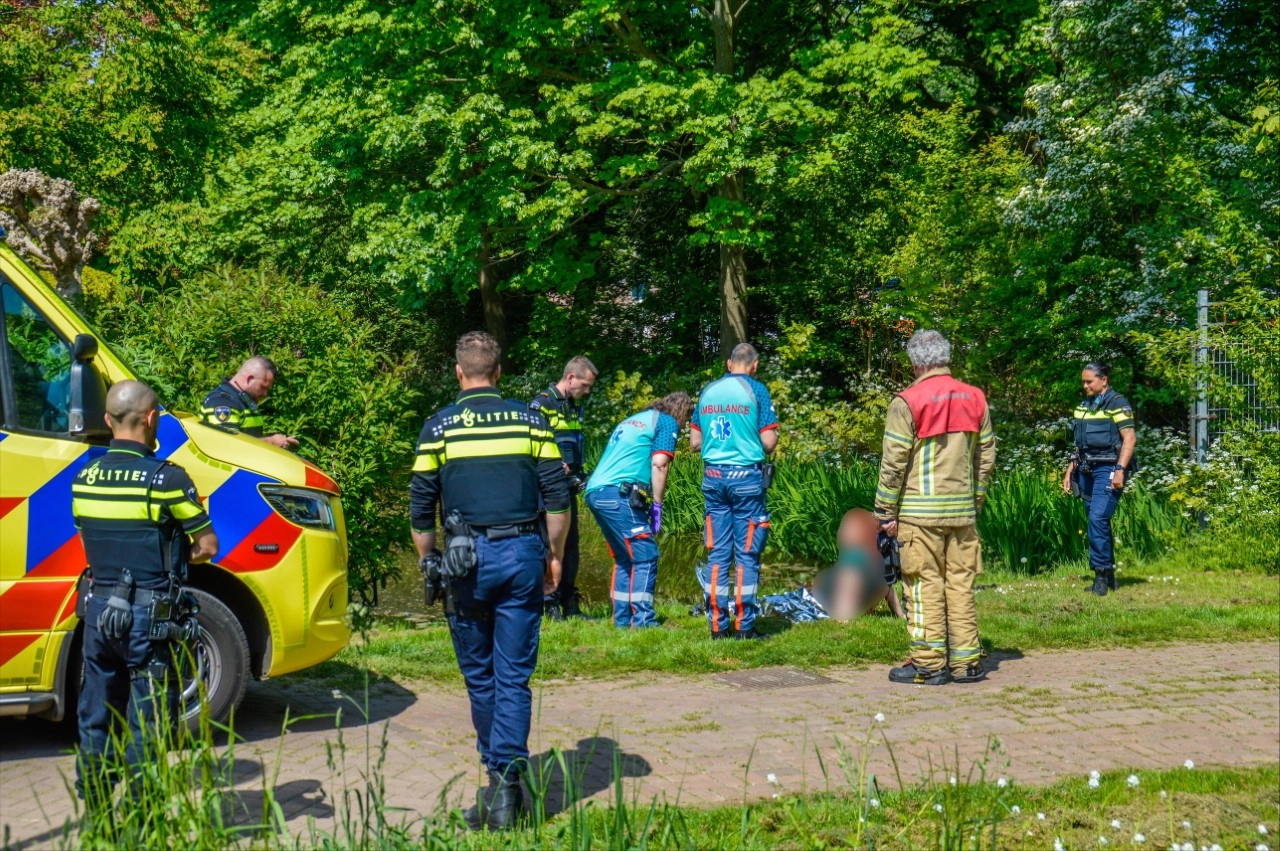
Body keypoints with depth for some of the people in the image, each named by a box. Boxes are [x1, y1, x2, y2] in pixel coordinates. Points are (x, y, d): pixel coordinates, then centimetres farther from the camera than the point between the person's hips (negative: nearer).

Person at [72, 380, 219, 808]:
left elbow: (90, 540, 13)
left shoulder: (84, 478, 4)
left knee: (95, 719, 16)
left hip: (98, 610, 6)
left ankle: (93, 810, 25)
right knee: (146, 724, 3)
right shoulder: (166, 478, -14)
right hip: (148, 616, -5)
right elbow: (208, 546, -10)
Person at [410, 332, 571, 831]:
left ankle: (499, 776, 19)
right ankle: (506, 784, -3)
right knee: (513, 677, 3)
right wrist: (555, 556, 14)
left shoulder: (439, 426, 2)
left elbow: (421, 508, 3)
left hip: (466, 558, -1)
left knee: (479, 677, 12)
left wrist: (428, 562, 16)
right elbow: (558, 498, 3)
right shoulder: (529, 421, 5)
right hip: (522, 552, 1)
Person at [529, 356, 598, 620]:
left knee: (570, 544, 11)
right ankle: (550, 603, 0)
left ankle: (570, 604, 18)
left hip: (568, 487, 8)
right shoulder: (541, 404, -10)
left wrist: (581, 474, 13)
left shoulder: (575, 406, 16)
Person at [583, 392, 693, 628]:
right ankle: (643, 620, -9)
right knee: (645, 557, -5)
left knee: (625, 558, 17)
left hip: (595, 492, 8)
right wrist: (657, 505, -2)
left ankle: (621, 619, 17)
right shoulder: (668, 422, 6)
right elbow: (658, 464, -6)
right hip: (618, 493, -8)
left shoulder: (632, 420, 29)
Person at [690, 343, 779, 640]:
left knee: (717, 554, 8)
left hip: (713, 477, 4)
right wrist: (774, 436, 13)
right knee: (747, 555, 1)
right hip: (746, 476, -4)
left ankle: (718, 625, 9)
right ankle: (744, 625, 2)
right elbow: (769, 442, -8)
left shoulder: (708, 391, 8)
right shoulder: (756, 390, -5)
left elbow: (695, 442, 11)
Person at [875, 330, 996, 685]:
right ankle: (966, 662, 14)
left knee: (924, 586, 0)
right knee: (961, 583, 10)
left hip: (919, 513, -5)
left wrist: (886, 512, -2)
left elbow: (893, 463, -9)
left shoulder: (907, 402, -9)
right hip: (963, 511, 5)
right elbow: (986, 457, 13)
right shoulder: (975, 399, 9)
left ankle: (929, 664, 3)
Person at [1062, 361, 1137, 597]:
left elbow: (1130, 438, -11)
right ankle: (1109, 575, 15)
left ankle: (1102, 574, -11)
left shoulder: (1117, 404, -5)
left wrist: (1120, 470, -20)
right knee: (1097, 522, 8)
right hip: (1087, 470, 8)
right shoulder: (1083, 406, 18)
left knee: (1098, 518, -17)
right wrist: (1070, 471, 18)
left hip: (1108, 469, -8)